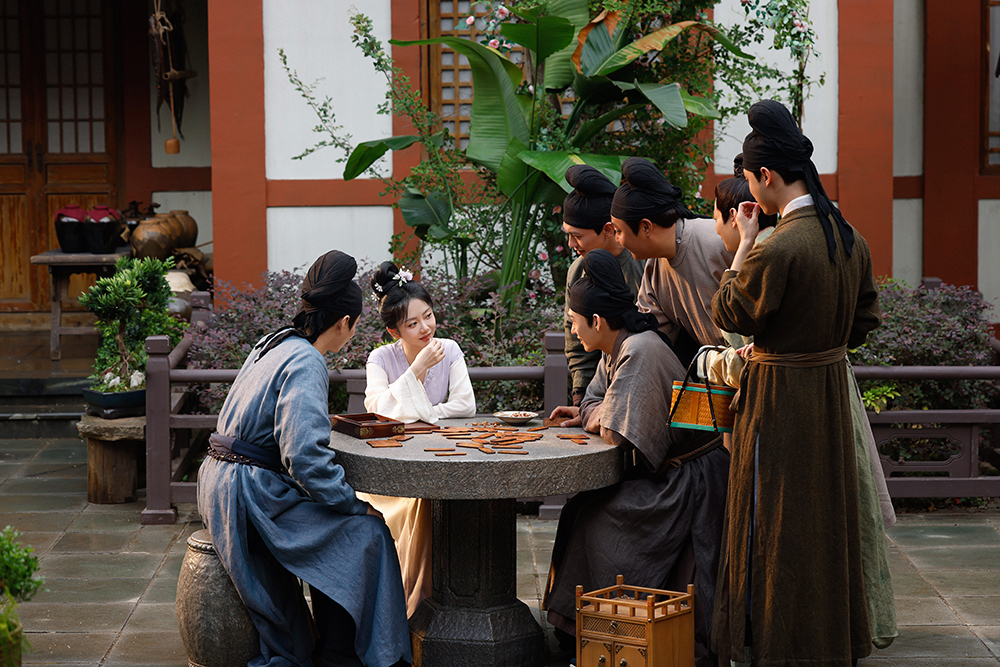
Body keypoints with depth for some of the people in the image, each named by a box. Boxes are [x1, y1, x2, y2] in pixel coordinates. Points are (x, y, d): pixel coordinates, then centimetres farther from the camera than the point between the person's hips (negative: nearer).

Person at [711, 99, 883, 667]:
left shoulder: (778, 249, -24)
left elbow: (729, 313, -10)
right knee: (826, 517, 18)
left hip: (779, 396, -8)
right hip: (832, 390, 8)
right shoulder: (850, 240, 1)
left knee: (773, 529, 3)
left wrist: (743, 243, -3)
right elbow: (866, 318, 11)